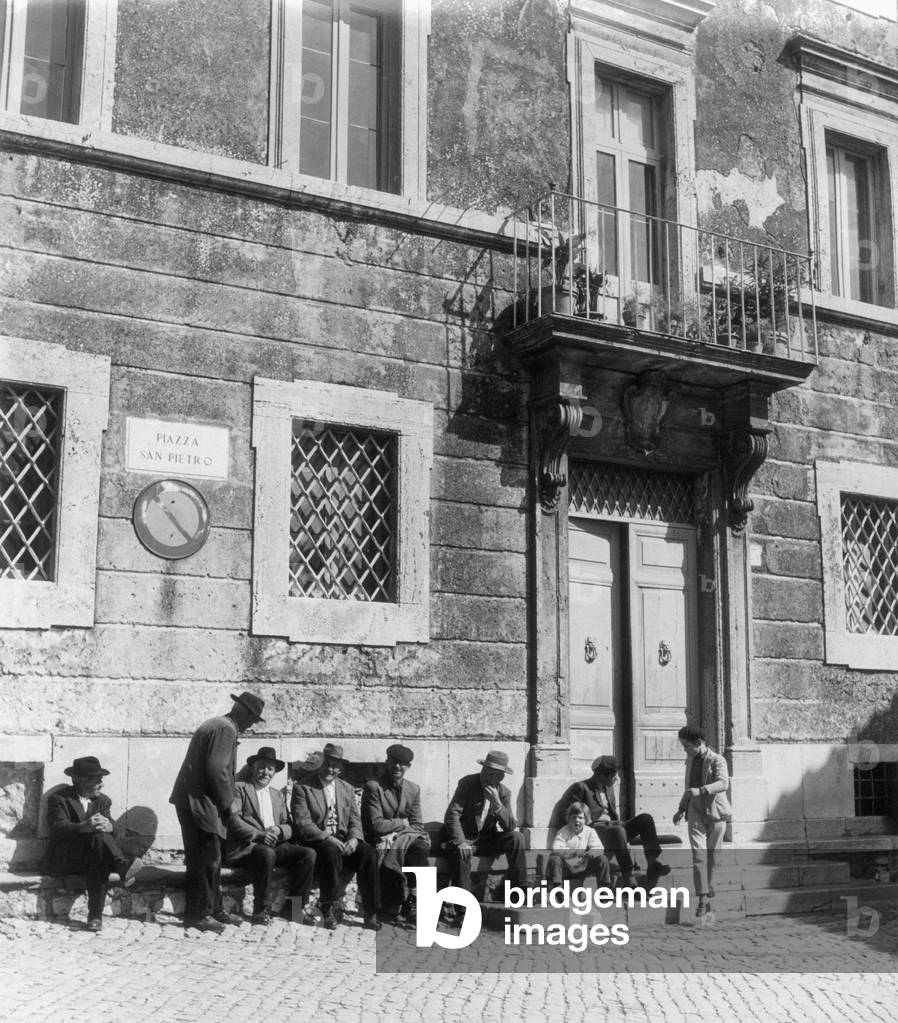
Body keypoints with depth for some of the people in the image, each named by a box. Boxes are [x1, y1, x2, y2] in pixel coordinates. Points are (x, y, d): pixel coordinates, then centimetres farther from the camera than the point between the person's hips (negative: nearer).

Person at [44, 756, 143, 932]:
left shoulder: (103, 800, 14)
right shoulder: (58, 798, 0)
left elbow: (111, 827, -2)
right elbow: (58, 828, -18)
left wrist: (108, 826, -28)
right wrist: (84, 827, -37)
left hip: (91, 855, 3)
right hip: (64, 861, -3)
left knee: (99, 861, -34)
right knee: (99, 837, -30)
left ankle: (96, 916, -39)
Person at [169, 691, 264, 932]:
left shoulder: (215, 724, 18)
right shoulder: (226, 729, -14)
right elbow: (216, 770, -23)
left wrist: (224, 802, 18)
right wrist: (226, 804, -13)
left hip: (192, 801, 11)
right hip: (199, 803, -11)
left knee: (210, 859, 15)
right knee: (205, 859, -5)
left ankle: (213, 910, 22)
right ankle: (196, 915, 0)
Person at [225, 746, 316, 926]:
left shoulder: (278, 796, 26)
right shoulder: (240, 788, 9)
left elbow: (289, 827, 18)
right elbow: (233, 820, -6)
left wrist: (279, 830, -7)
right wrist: (258, 835, -19)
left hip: (276, 845, 5)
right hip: (246, 847, -5)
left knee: (309, 854, -19)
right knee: (267, 854, -38)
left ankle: (296, 907, -10)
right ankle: (261, 910, -25)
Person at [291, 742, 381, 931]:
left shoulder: (347, 789, 18)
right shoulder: (302, 788, 1)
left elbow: (355, 820, 11)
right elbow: (302, 823, -10)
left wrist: (353, 839, -12)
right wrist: (328, 838, -22)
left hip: (343, 839, 4)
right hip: (316, 842, -4)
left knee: (368, 852, -25)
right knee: (332, 851, -37)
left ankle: (370, 913, -22)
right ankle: (329, 910, -24)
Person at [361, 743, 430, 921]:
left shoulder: (413, 790, 13)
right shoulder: (373, 787, -4)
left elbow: (416, 826, 10)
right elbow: (376, 825, -12)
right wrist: (403, 824, -5)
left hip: (406, 839, 4)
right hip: (381, 842, -4)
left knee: (422, 846, -30)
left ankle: (412, 900, -22)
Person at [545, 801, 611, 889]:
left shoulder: (590, 832, 0)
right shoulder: (563, 832, -11)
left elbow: (598, 848, -9)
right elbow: (556, 850, -26)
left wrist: (592, 852, -34)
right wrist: (573, 853, -39)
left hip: (582, 868, 3)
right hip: (565, 868, -3)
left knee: (602, 859, -11)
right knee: (554, 859, -33)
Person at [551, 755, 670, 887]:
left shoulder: (609, 788, 18)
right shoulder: (580, 788, -6)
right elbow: (562, 811, -9)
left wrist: (617, 821, 5)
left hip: (611, 827, 8)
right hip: (593, 831, -8)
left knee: (645, 819, -12)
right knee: (618, 831, -39)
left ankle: (653, 865, -23)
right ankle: (627, 878, -38)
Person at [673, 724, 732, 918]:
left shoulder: (716, 760, -7)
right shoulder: (690, 760, 13)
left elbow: (723, 783, -24)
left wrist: (701, 790, -37)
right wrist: (681, 809, 22)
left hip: (715, 812, -4)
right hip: (696, 813, 4)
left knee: (711, 857, 3)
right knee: (699, 855, -11)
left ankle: (708, 894, 16)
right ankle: (703, 899, -16)